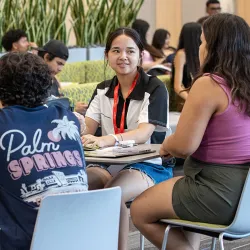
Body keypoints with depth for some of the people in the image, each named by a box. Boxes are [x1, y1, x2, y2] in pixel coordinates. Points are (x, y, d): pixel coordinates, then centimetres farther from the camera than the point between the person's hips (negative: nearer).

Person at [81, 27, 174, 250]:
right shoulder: (103, 90, 11)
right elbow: (87, 128, 0)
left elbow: (144, 133, -23)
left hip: (149, 166, -5)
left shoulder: (155, 89, -8)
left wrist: (107, 140, -42)